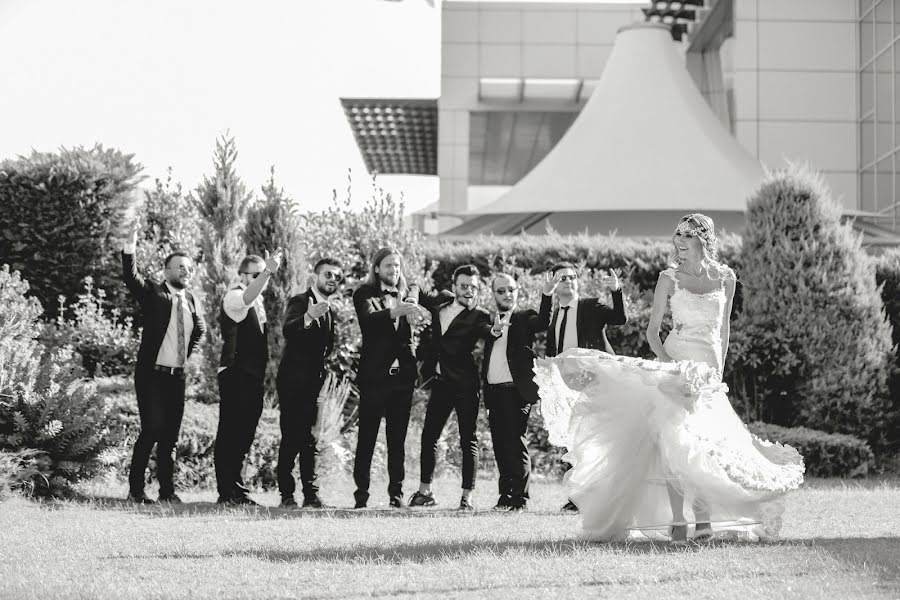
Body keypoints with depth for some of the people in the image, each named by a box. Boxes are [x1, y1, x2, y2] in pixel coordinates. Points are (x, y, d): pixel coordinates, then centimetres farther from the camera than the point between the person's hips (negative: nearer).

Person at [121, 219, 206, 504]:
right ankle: (135, 489, -5)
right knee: (152, 428, -14)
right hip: (151, 373, -5)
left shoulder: (190, 300, 13)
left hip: (177, 375, 5)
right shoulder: (153, 293, -3)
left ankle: (167, 490, 11)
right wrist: (130, 245, -34)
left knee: (171, 434, 6)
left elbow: (201, 328, 31)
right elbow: (130, 278, -22)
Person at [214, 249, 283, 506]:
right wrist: (267, 272, -44)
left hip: (254, 375, 8)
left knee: (245, 433, 11)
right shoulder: (234, 297, -7)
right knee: (230, 432, -7)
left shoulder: (258, 301, 19)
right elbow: (246, 298, -31)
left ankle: (235, 486, 18)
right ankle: (226, 491, -6)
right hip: (235, 374, -8)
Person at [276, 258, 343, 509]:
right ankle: (287, 494, -4)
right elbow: (287, 330, -28)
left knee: (309, 440, 7)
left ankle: (310, 493, 7)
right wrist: (308, 317, -46)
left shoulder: (329, 311, 18)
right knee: (291, 438, -8)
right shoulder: (300, 302, -8)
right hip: (293, 383, -7)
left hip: (314, 384, 7)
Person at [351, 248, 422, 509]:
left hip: (403, 373, 4)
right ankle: (361, 494, 1)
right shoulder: (365, 294, 1)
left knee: (398, 438, 5)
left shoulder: (405, 294, 15)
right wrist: (394, 312, -35)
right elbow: (369, 319, -18)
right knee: (367, 436, -3)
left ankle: (396, 492, 9)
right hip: (374, 374, -4)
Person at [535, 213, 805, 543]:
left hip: (708, 367, 2)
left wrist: (719, 370, 12)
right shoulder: (669, 278, 0)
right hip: (675, 363, -2)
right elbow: (652, 329, 2)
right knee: (674, 439, -10)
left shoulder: (725, 277, 6)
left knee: (705, 441, -3)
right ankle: (676, 520, -9)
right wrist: (666, 361, -13)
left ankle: (703, 516, 8)